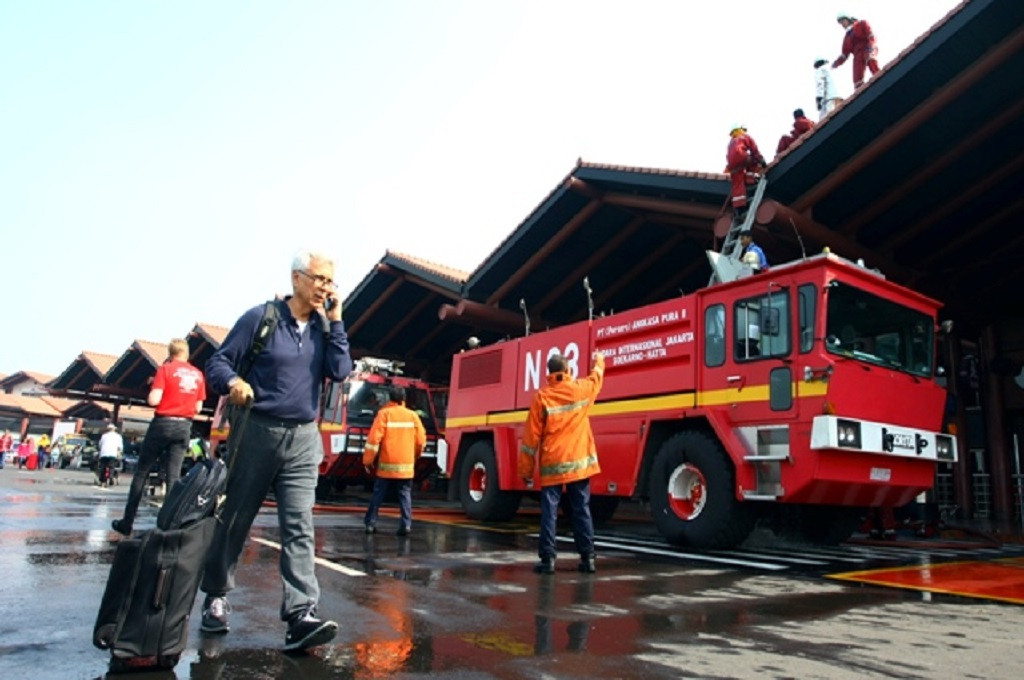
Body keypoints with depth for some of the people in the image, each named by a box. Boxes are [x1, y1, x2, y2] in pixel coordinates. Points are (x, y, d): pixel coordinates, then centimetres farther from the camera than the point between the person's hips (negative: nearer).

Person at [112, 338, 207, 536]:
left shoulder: (165, 369, -5)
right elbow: (198, 408, 8)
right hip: (184, 426, 3)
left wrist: (152, 392, 7)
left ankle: (127, 523, 12)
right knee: (174, 476, 4)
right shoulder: (198, 375, 7)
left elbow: (153, 400, -13)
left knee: (142, 472, 8)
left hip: (163, 423, -3)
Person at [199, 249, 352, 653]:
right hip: (256, 433, -2)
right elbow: (218, 362, -6)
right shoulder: (261, 317, -5)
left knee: (299, 529, -6)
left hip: (303, 440, 3)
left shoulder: (324, 328, 8)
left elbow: (340, 372, -4)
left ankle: (301, 617, -10)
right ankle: (215, 597, 33)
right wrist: (233, 382, -27)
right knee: (233, 521, 12)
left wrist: (335, 322, -5)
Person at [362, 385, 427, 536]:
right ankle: (406, 525, -2)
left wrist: (368, 461, -1)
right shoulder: (412, 415, 3)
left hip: (386, 464, -1)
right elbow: (421, 441, 5)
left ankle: (370, 523, 13)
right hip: (406, 465, 2)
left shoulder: (384, 413, -5)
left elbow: (374, 439, -10)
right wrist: (414, 457, 23)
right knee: (405, 495, 7)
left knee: (378, 495, 10)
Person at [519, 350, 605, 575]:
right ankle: (587, 557, 13)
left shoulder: (542, 397, -7)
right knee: (582, 510, 9)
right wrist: (599, 362, 48)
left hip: (552, 466, -2)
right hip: (580, 462, 2)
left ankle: (548, 558, 2)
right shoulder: (581, 389, 0)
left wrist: (526, 471, 1)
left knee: (549, 512, 3)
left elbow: (531, 437, -6)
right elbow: (597, 376, 26)